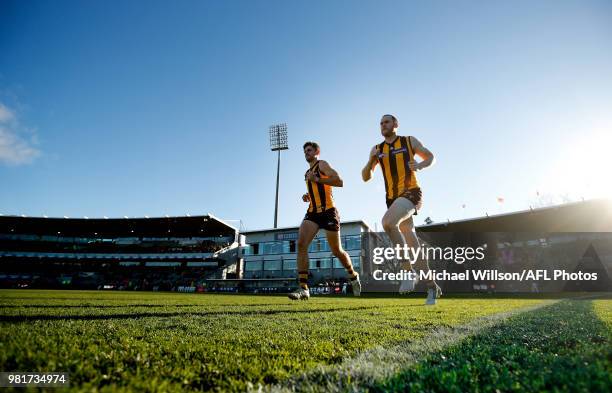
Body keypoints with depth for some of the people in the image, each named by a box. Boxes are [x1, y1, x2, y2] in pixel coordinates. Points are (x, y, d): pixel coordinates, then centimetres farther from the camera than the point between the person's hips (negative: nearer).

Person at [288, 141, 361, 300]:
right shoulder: (307, 173, 23)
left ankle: (353, 276, 33)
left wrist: (317, 179, -18)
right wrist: (308, 197, 14)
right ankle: (303, 288, -18)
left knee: (337, 251, 4)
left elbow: (339, 182, -14)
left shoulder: (322, 164, 0)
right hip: (312, 213, 6)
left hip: (328, 212, -6)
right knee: (301, 244, -18)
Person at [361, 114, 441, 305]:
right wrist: (371, 160, -8)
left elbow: (430, 157, 15)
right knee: (412, 243, 6)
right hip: (393, 198, 5)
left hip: (411, 192, -4)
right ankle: (432, 287, 20)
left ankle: (409, 271, -18)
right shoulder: (377, 149, 13)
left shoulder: (409, 141, 6)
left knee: (388, 222, -31)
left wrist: (420, 165, -7)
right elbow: (365, 177, 11)